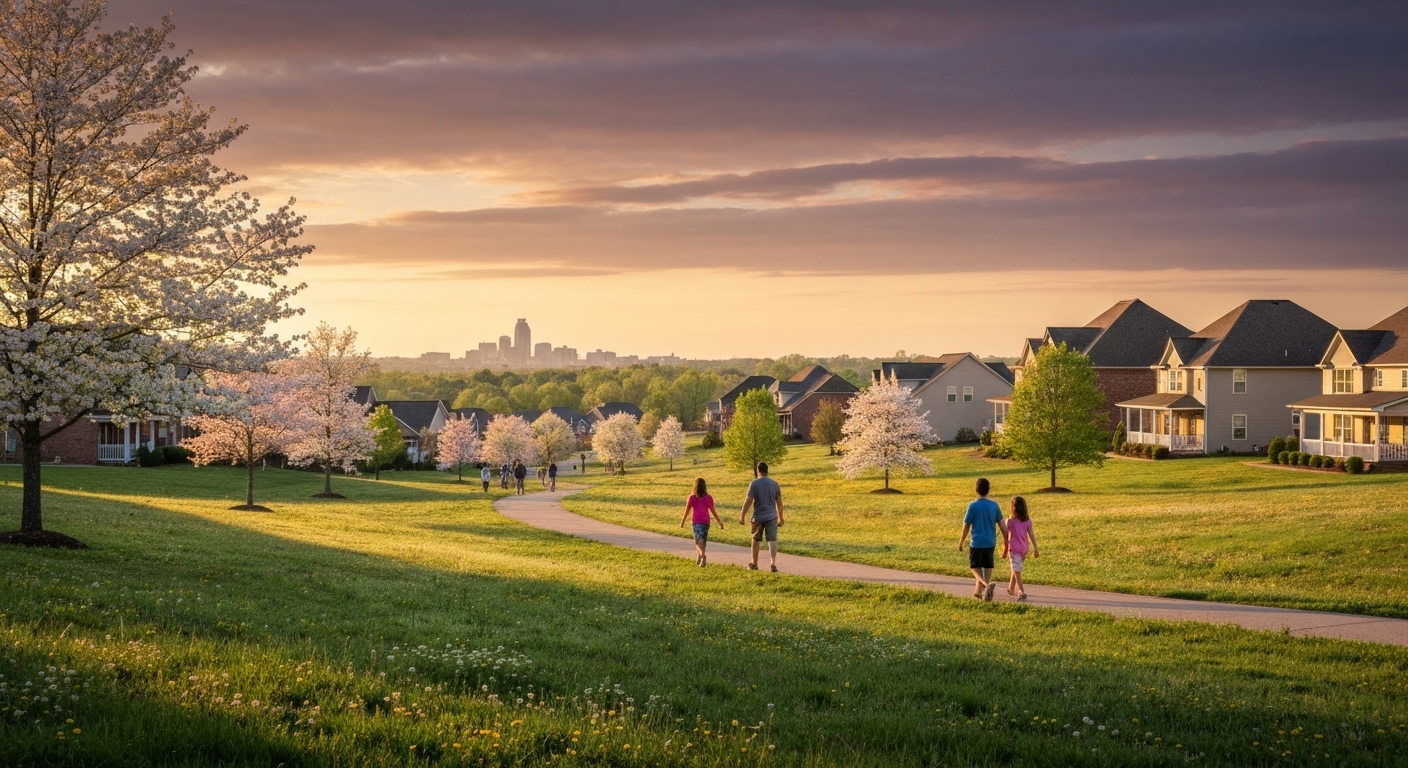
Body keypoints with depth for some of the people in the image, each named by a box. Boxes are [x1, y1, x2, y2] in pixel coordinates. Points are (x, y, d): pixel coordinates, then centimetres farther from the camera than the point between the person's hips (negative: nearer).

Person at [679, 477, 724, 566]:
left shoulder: (692, 497, -5)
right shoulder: (708, 498, 1)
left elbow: (687, 511, 0)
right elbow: (713, 511, 1)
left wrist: (682, 522, 13)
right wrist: (720, 522, 10)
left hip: (696, 522, -3)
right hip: (706, 522, 3)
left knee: (699, 541, -8)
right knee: (703, 541, 17)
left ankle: (702, 555, -34)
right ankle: (699, 559, 25)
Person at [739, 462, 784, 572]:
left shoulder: (754, 484, -9)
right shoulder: (774, 484, 3)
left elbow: (748, 501, -12)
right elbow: (779, 502, 7)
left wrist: (742, 516, -5)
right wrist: (781, 518, 16)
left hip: (758, 517, -2)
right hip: (772, 517, 2)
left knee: (756, 541, 14)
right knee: (772, 540, -3)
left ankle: (754, 564, 27)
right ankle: (773, 564, -19)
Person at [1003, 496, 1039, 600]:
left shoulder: (1010, 521, -10)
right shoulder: (1027, 521, -1)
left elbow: (1006, 536, -7)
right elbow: (1031, 535, -3)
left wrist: (1005, 550, 2)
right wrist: (1035, 549, 0)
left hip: (1014, 548, -5)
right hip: (1024, 548, 5)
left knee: (1017, 571, -5)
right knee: (1016, 569, 22)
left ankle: (1021, 592, -18)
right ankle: (1011, 589, 36)